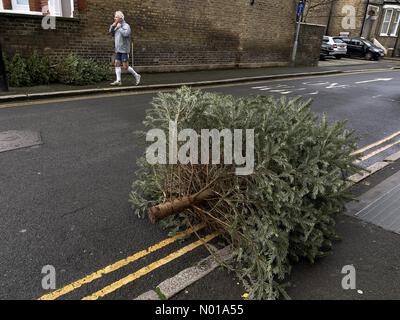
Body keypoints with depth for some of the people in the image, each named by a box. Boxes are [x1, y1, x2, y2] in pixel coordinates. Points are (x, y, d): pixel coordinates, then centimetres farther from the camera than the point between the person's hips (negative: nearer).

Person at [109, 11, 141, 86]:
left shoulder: (126, 26, -9)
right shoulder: (117, 27, 15)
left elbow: (126, 34, -27)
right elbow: (111, 32, 10)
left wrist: (119, 27, -16)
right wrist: (113, 25, -4)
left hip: (124, 50, -8)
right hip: (118, 50, 8)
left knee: (125, 67, -9)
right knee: (117, 64, -2)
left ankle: (136, 76, 8)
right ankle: (118, 81, -4)